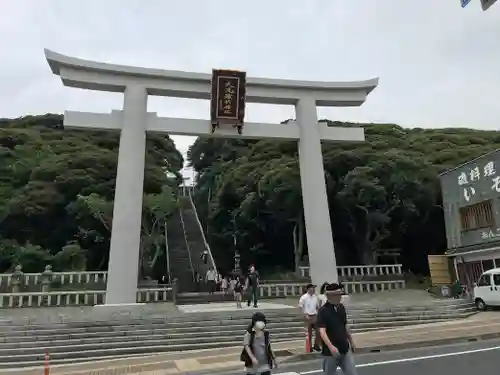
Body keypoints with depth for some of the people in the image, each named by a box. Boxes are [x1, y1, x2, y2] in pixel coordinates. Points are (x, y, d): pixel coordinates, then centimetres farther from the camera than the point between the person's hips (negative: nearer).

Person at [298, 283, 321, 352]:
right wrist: (305, 315, -15)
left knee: (318, 330, 2)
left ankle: (316, 345, 20)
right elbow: (301, 308, -8)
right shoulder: (304, 297, -11)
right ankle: (309, 346, 20)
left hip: (315, 316, 4)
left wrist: (318, 314, 5)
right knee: (309, 332, 6)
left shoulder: (315, 297, 5)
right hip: (308, 316, -4)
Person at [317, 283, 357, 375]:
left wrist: (351, 341, 23)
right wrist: (330, 346, -38)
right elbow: (322, 331, -25)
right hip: (330, 352, -5)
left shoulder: (341, 308, 5)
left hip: (345, 349, 5)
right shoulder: (323, 311, -16)